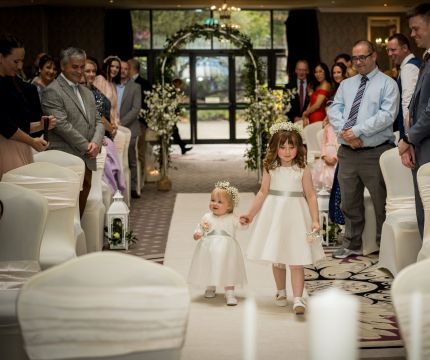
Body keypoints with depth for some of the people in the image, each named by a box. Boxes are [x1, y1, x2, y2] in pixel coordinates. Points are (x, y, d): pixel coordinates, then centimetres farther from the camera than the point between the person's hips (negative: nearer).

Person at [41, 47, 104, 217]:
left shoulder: (87, 93, 20)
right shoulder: (52, 92, -7)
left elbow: (98, 121, 16)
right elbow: (62, 125, -15)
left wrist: (96, 142, -5)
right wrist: (87, 147, -11)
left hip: (87, 162, 7)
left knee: (79, 212, 9)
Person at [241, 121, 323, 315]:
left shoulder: (302, 170, -6)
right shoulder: (270, 169, 0)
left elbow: (310, 195, -4)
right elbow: (263, 193, 6)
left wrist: (315, 220, -11)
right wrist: (250, 215, 5)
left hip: (295, 217, -3)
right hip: (274, 215, 3)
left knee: (296, 261, -6)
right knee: (276, 259, 13)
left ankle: (298, 299, -6)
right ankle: (281, 292, 31)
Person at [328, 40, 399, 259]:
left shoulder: (387, 84, -1)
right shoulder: (346, 84, 16)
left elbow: (387, 115, -14)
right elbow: (334, 111, 6)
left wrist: (357, 131, -18)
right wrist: (345, 133, -12)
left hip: (375, 153, -5)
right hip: (347, 152, 5)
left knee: (382, 203, 3)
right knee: (349, 202, 12)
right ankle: (352, 245, 25)